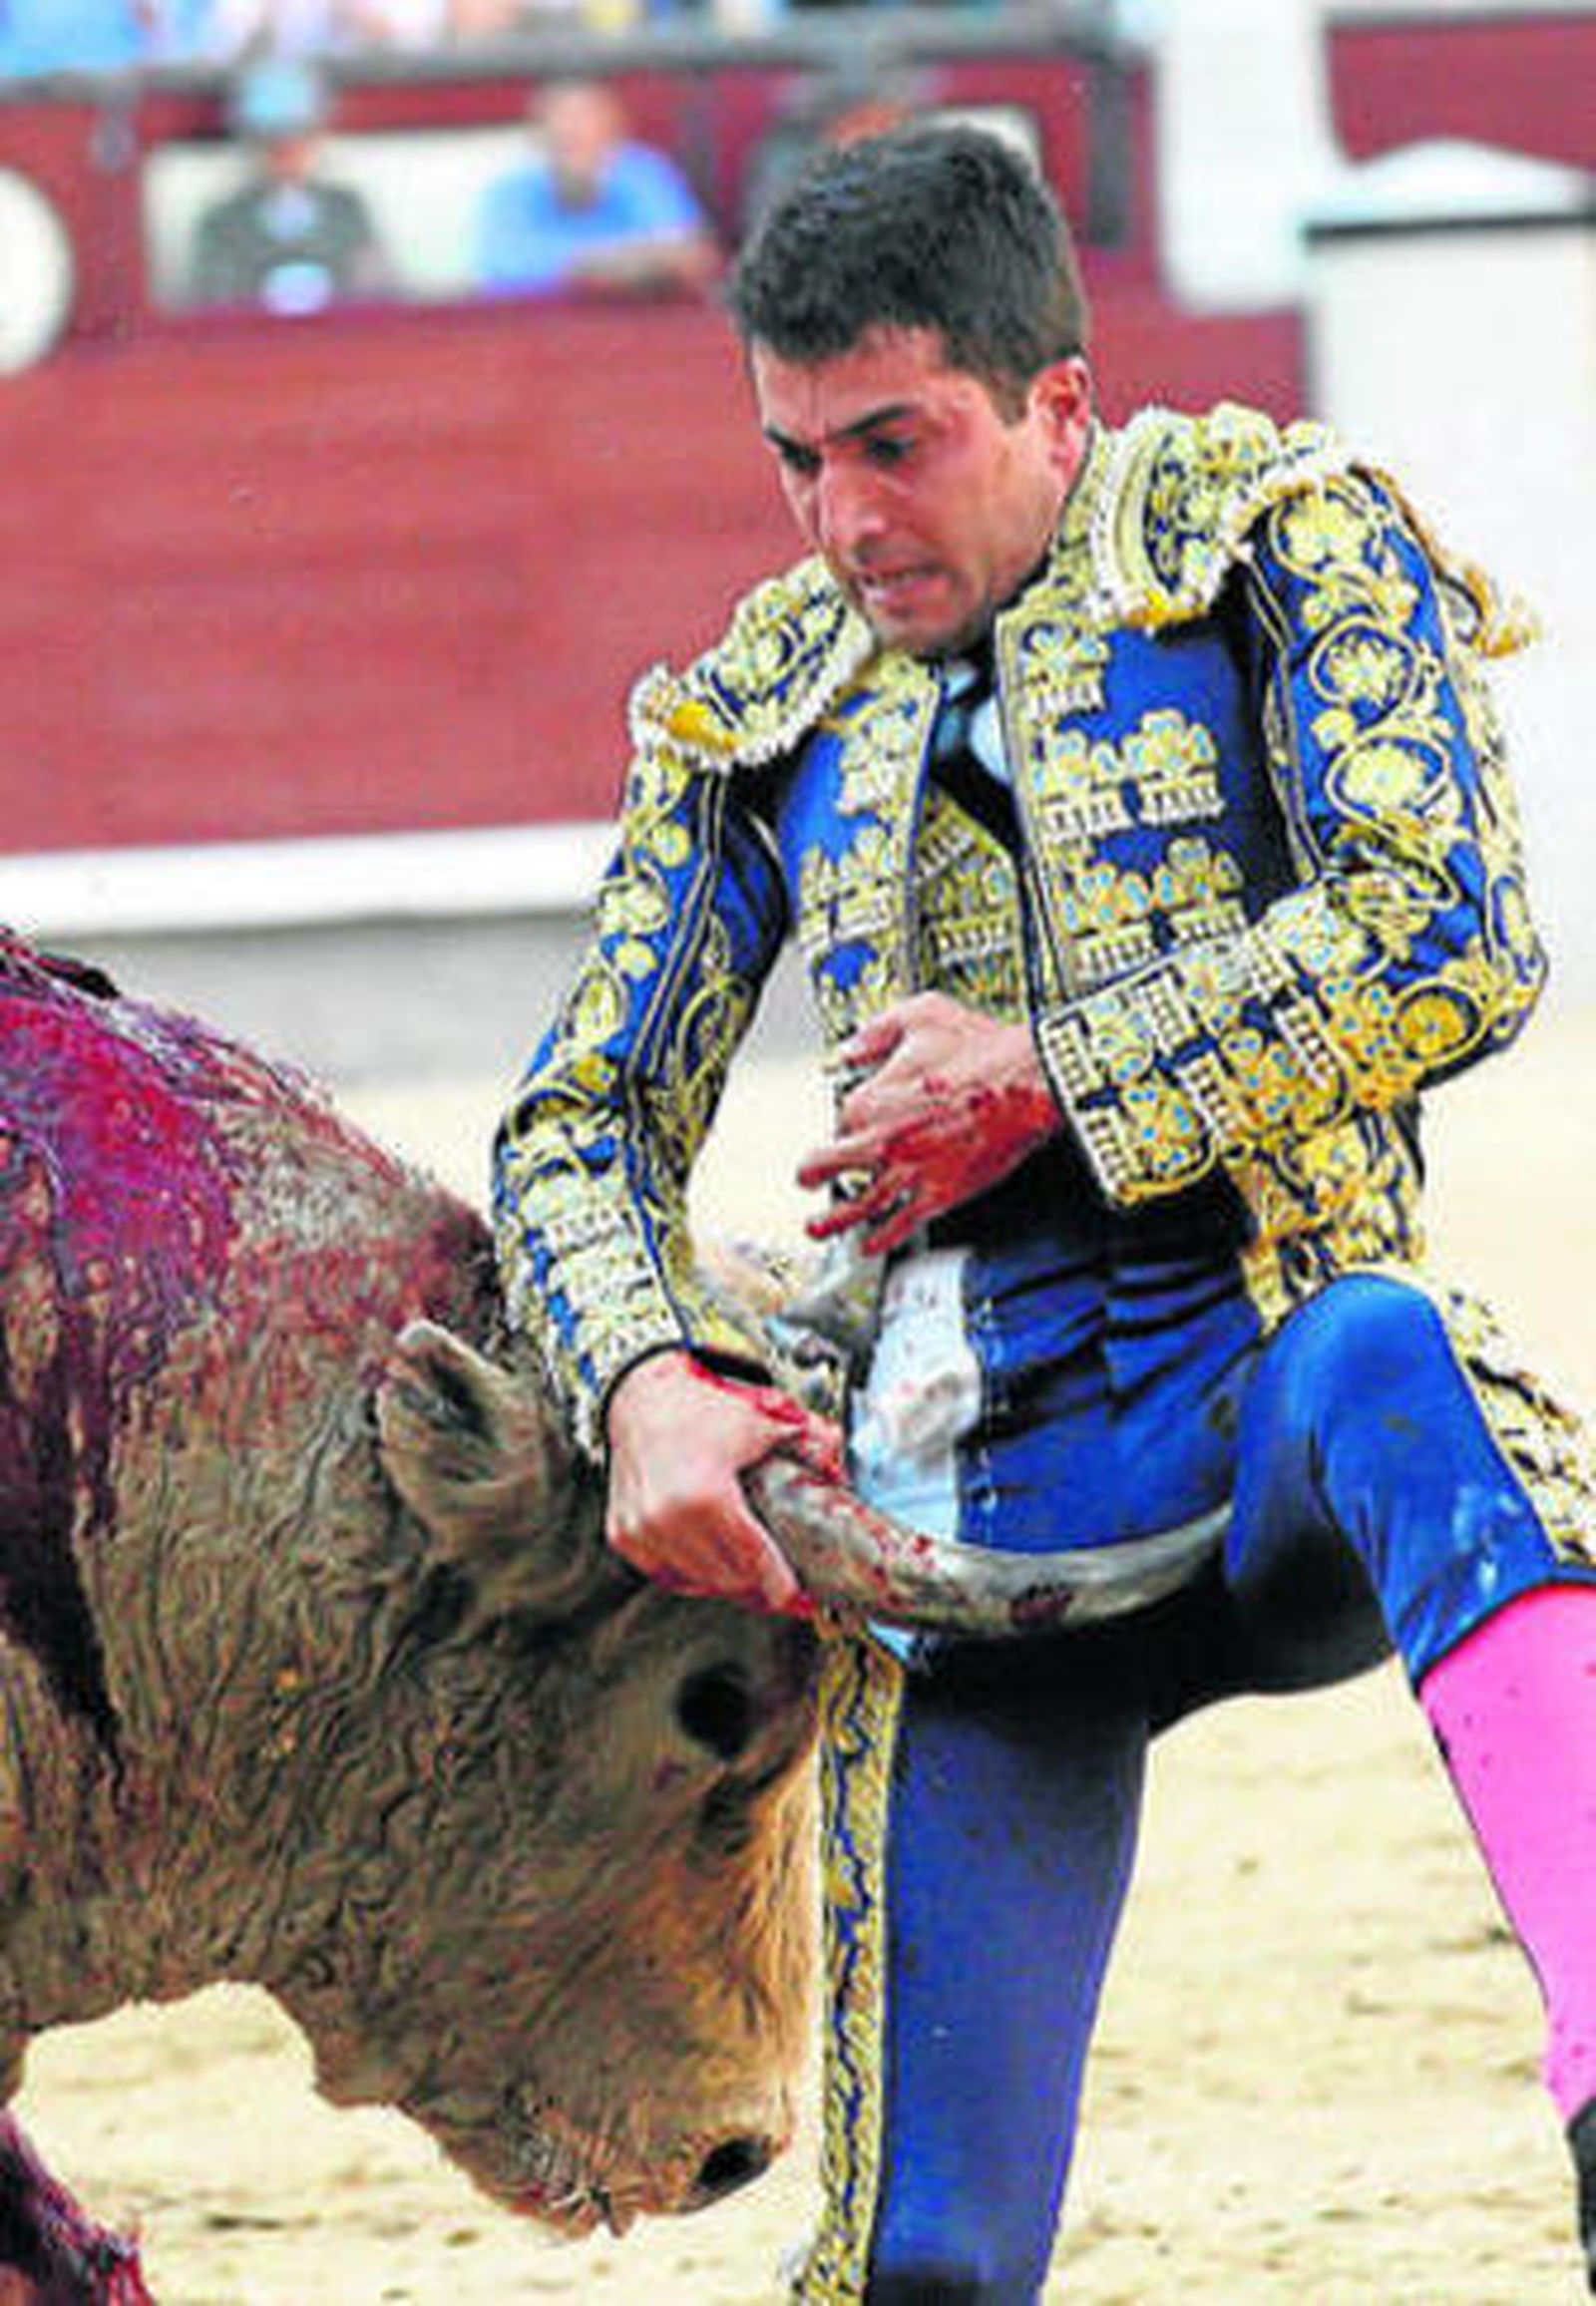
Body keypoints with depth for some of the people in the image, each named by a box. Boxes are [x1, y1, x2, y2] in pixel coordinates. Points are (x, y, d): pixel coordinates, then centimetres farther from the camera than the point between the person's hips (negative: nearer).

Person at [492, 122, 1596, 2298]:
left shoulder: (1278, 536, 4)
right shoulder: (766, 705, 18)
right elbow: (584, 1119, 19)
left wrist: (1045, 1078, -7)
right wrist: (644, 1385, -2)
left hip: (1258, 1398, -5)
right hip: (973, 1515, 5)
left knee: (1388, 1363, -44)